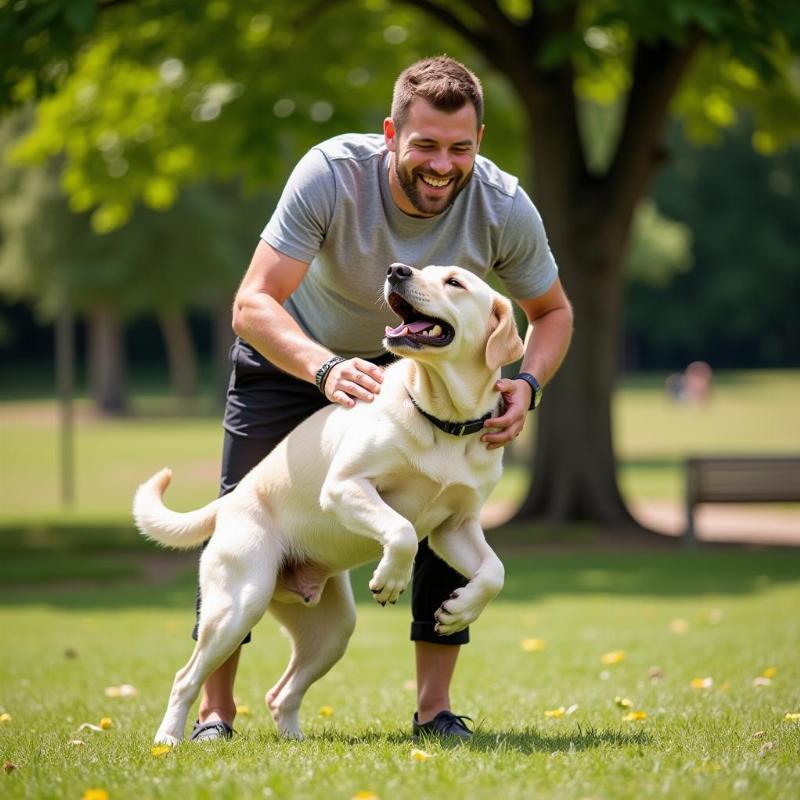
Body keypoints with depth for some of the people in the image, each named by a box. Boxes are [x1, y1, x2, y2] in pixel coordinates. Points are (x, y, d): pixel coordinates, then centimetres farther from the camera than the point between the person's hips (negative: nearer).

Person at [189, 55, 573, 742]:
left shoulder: (505, 209, -28)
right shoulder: (331, 174, -36)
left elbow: (553, 311, -9)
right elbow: (253, 304, -39)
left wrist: (528, 386, -31)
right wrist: (325, 369, -57)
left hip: (418, 358, 2)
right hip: (292, 351, -2)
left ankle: (434, 704, -3)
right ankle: (214, 708, 5)